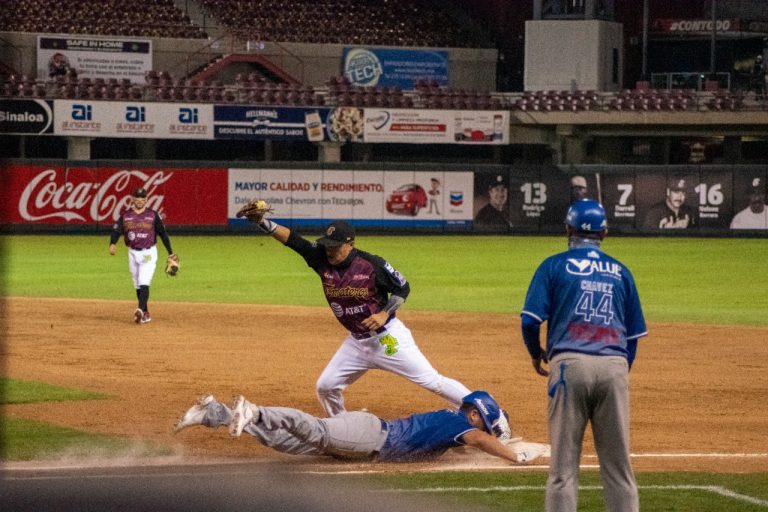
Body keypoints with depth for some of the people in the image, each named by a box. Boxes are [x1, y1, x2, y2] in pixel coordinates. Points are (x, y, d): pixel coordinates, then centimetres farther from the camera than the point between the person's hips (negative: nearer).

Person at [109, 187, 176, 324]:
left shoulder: (153, 215, -2)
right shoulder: (126, 215, 3)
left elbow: (162, 233, 3)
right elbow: (116, 231, -5)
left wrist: (170, 252, 3)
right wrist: (112, 244, -25)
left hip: (148, 253, -4)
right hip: (133, 253, 4)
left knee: (144, 283, -17)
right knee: (137, 286, 9)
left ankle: (140, 310, -30)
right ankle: (145, 314, 18)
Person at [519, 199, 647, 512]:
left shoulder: (555, 266, 7)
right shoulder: (620, 272, 16)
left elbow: (531, 319, -2)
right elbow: (634, 333, 15)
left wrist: (536, 354, 16)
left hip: (570, 363, -2)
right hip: (614, 368, 2)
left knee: (564, 464, 0)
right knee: (618, 463, 6)